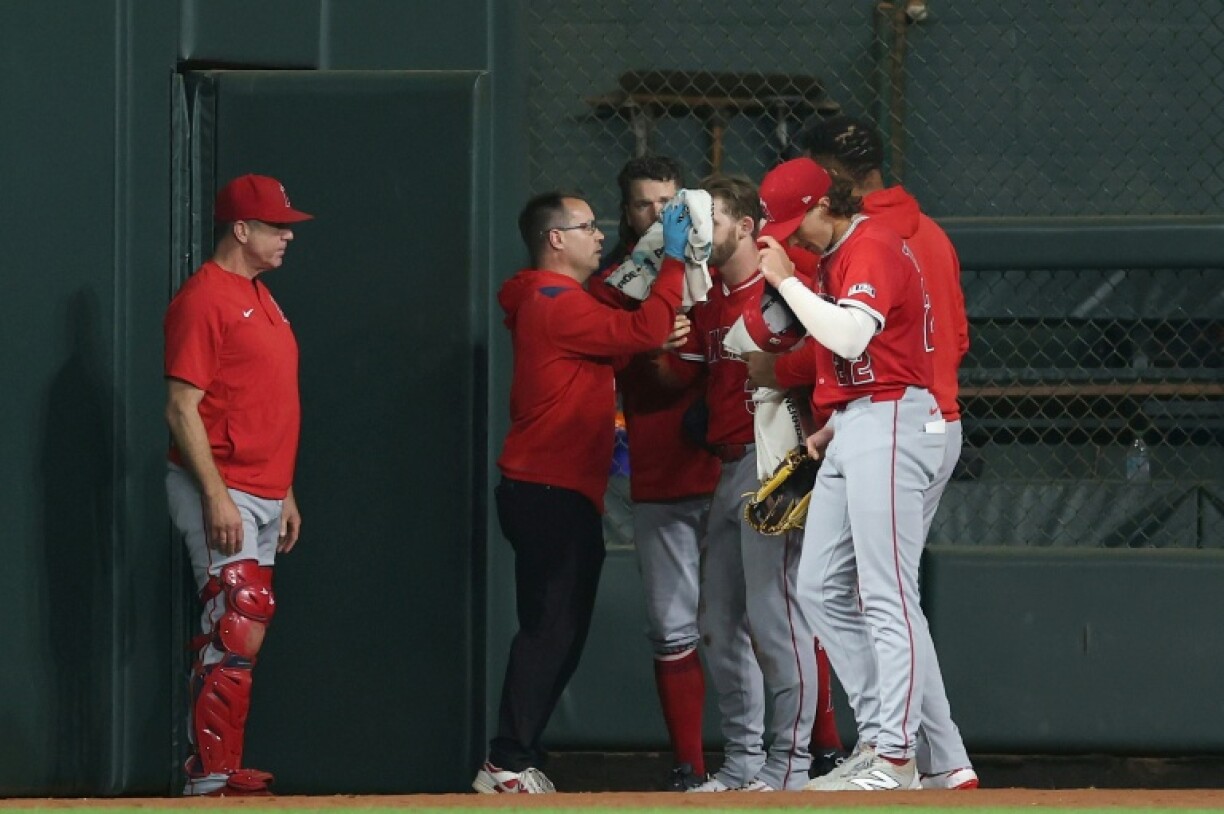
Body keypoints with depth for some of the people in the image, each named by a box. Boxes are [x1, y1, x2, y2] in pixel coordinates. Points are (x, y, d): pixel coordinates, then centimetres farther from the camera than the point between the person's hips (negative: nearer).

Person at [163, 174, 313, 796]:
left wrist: (284, 493, 22)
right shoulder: (205, 298, -12)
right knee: (238, 630, -14)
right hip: (222, 493, -9)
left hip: (262, 495, 9)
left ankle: (220, 769, 12)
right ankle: (210, 775, -14)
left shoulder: (259, 297, 18)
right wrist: (217, 496, -22)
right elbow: (182, 407, -17)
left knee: (241, 633, 8)